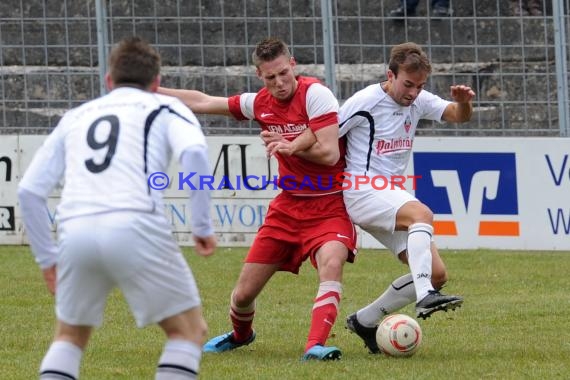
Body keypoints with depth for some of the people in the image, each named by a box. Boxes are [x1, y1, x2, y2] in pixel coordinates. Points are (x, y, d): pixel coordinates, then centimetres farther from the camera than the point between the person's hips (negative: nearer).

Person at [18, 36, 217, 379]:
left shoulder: (75, 117, 28)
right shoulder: (164, 108, 17)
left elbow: (29, 190, 23)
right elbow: (194, 153, -5)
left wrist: (48, 257, 29)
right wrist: (203, 226, 0)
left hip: (75, 232, 4)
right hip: (135, 227, -4)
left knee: (70, 335, 25)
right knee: (190, 330, 11)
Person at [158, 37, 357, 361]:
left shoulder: (314, 94, -16)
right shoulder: (260, 103, 2)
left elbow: (330, 154, -22)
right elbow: (202, 102, 15)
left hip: (329, 204, -6)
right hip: (289, 204, 6)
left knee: (331, 262, -36)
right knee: (244, 293, 8)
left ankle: (316, 346, -40)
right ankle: (240, 334, 41)